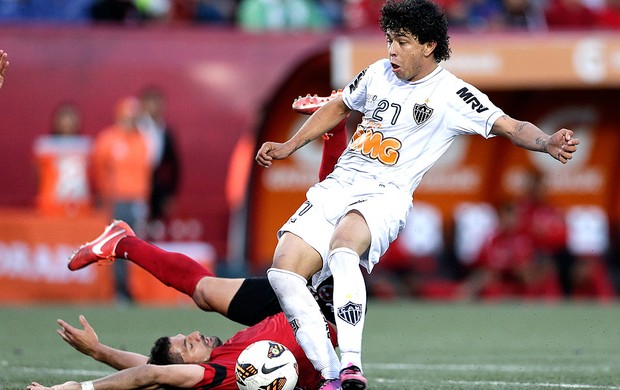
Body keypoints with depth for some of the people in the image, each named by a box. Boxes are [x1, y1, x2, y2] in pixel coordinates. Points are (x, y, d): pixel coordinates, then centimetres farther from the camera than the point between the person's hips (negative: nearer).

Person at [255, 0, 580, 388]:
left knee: (343, 245, -39)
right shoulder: (378, 73, 13)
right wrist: (289, 146, 33)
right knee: (283, 269, -15)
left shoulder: (452, 94, -3)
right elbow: (339, 107, 32)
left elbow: (511, 126, -9)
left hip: (385, 195, -6)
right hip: (336, 187, 6)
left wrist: (548, 142, -29)